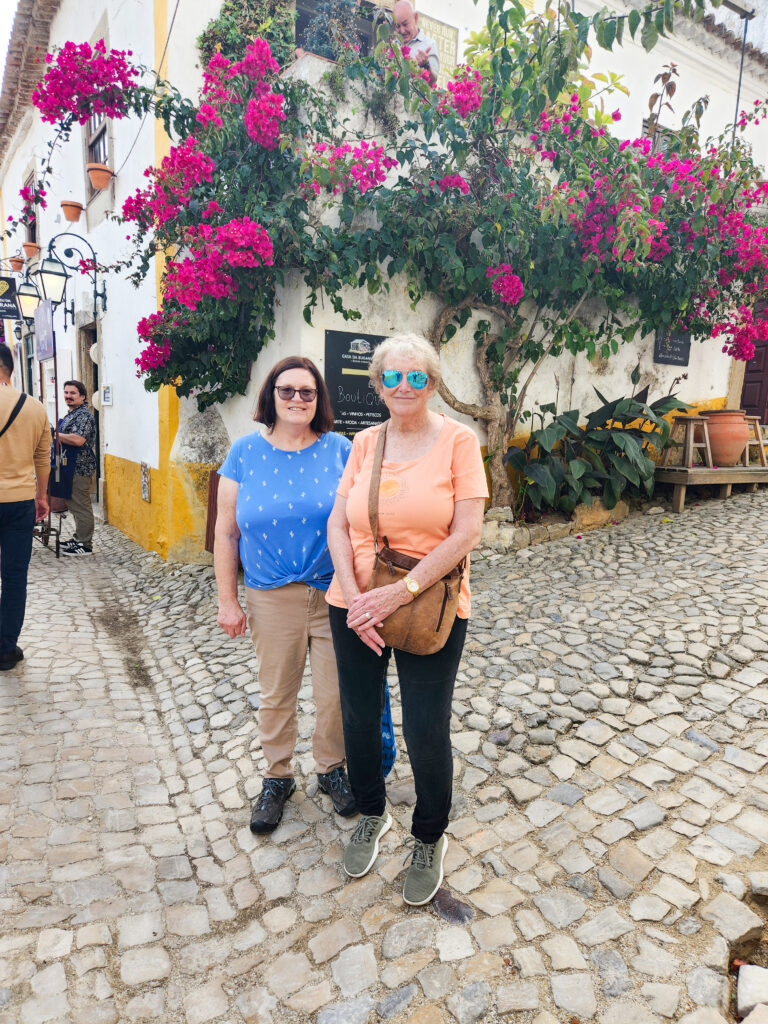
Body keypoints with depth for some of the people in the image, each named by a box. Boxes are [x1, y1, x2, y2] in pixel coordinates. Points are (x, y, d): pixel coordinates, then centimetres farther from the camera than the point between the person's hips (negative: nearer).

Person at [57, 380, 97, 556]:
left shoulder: (84, 415, -14)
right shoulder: (71, 414, 19)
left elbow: (78, 440, -27)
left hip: (80, 467, -11)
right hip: (72, 466, 11)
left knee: (81, 506, -7)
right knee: (75, 504, 17)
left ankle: (85, 545, -2)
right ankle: (79, 538, 26)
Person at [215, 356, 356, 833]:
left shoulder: (339, 449, -2)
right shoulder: (246, 451, -1)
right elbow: (226, 531, 2)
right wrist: (228, 600, 0)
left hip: (334, 595, 0)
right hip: (272, 598, 0)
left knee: (336, 694, 10)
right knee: (277, 695, 14)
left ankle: (332, 768, 37)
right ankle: (277, 777, 37)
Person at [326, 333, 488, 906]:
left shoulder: (458, 440, -8)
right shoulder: (365, 443, 4)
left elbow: (467, 532, -15)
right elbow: (337, 525, -1)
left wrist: (400, 592, -19)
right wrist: (355, 597, -14)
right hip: (355, 609, 4)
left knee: (426, 733, 7)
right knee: (359, 719, 17)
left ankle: (430, 839, 37)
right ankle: (372, 815, 47)